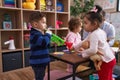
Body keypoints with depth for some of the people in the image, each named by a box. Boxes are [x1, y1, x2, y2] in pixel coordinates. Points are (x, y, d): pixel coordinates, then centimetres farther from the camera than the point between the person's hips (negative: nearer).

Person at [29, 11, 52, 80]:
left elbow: (45, 45, 22)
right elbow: (44, 42, -38)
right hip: (38, 62, -10)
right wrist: (48, 34, -21)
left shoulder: (39, 33, 12)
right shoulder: (35, 34, -22)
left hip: (41, 61, 10)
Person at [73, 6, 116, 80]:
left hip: (106, 60, -9)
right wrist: (74, 47, 18)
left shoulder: (94, 34, -24)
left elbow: (93, 50, -33)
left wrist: (83, 53, -16)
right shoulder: (100, 31, 7)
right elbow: (84, 41, 14)